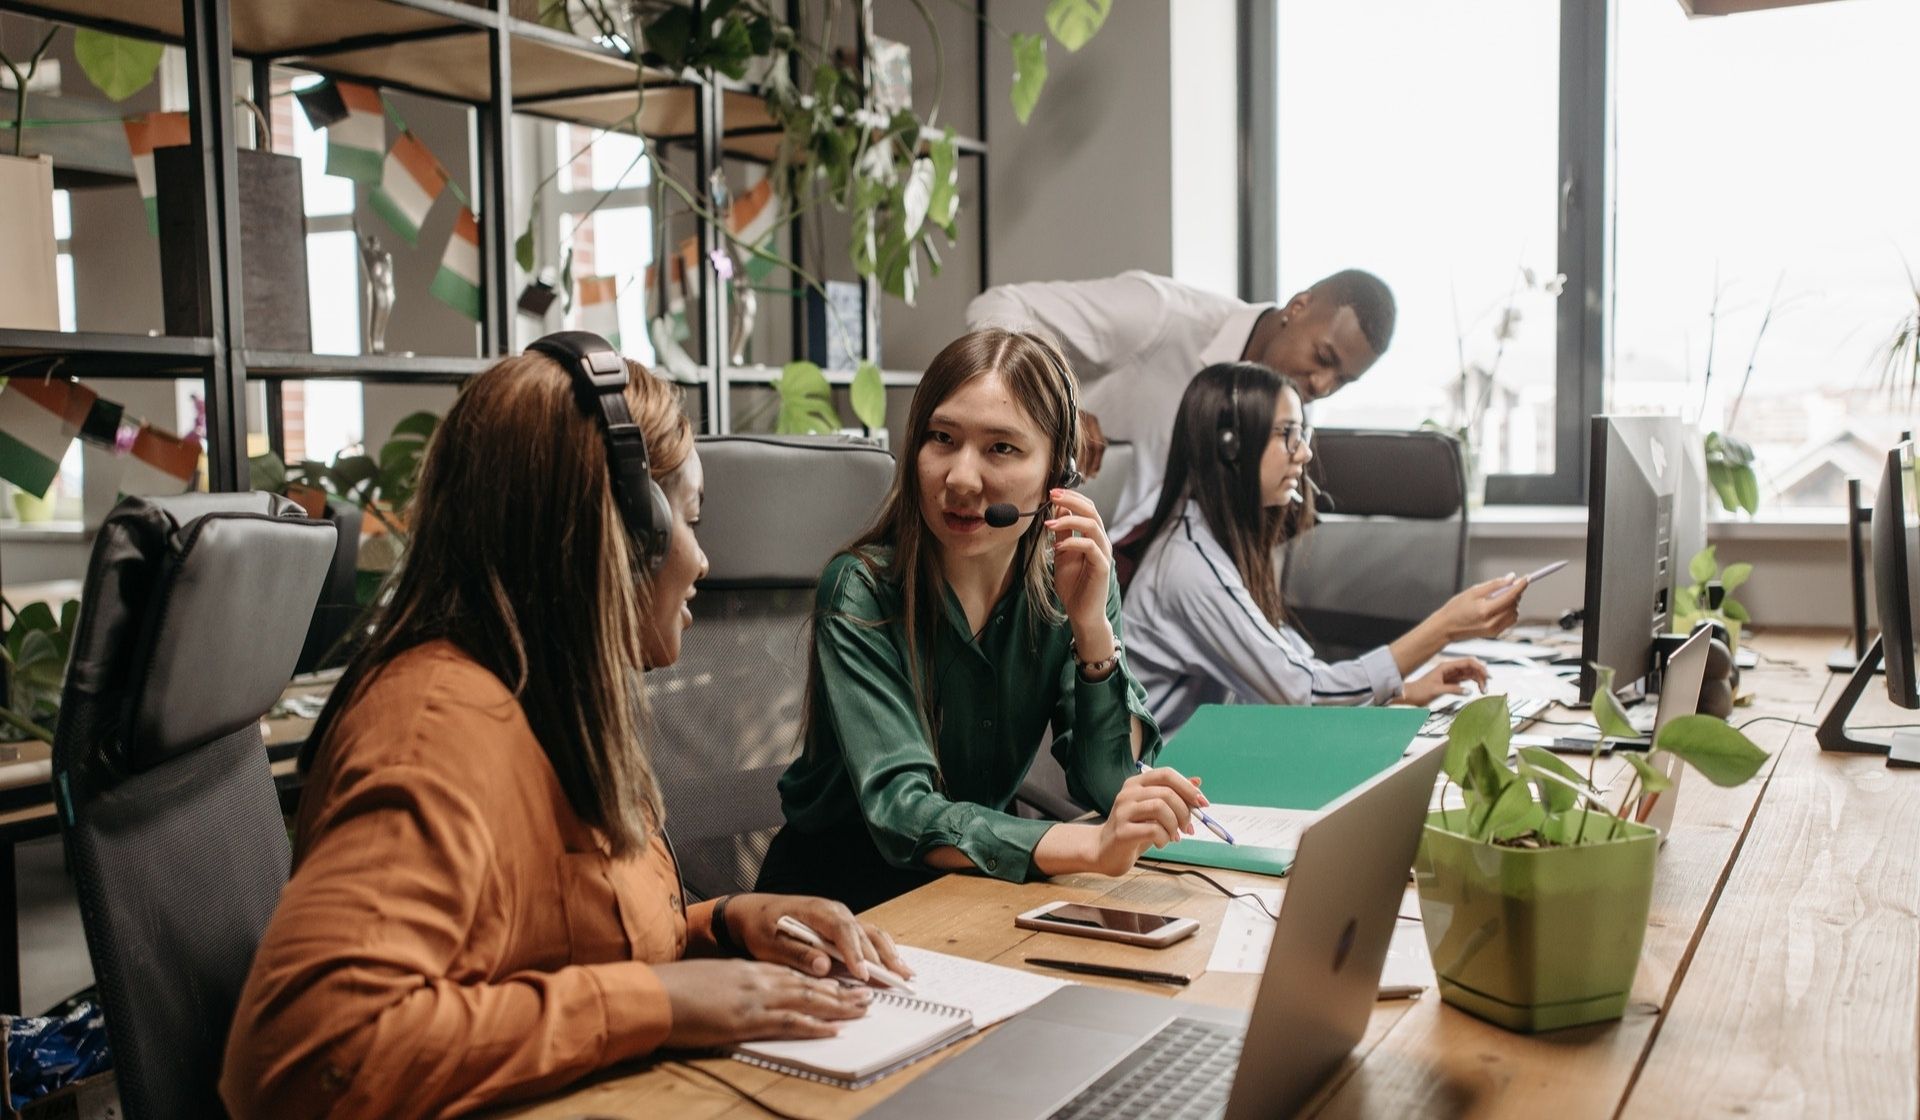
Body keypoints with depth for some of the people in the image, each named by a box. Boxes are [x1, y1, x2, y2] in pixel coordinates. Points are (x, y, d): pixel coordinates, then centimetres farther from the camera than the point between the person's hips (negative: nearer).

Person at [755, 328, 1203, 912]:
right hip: (839, 888, -4)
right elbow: (899, 811, -28)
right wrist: (1092, 846, -41)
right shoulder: (862, 590, -19)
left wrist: (1092, 624, -22)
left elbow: (1109, 786, -8)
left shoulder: (1070, 579, -6)